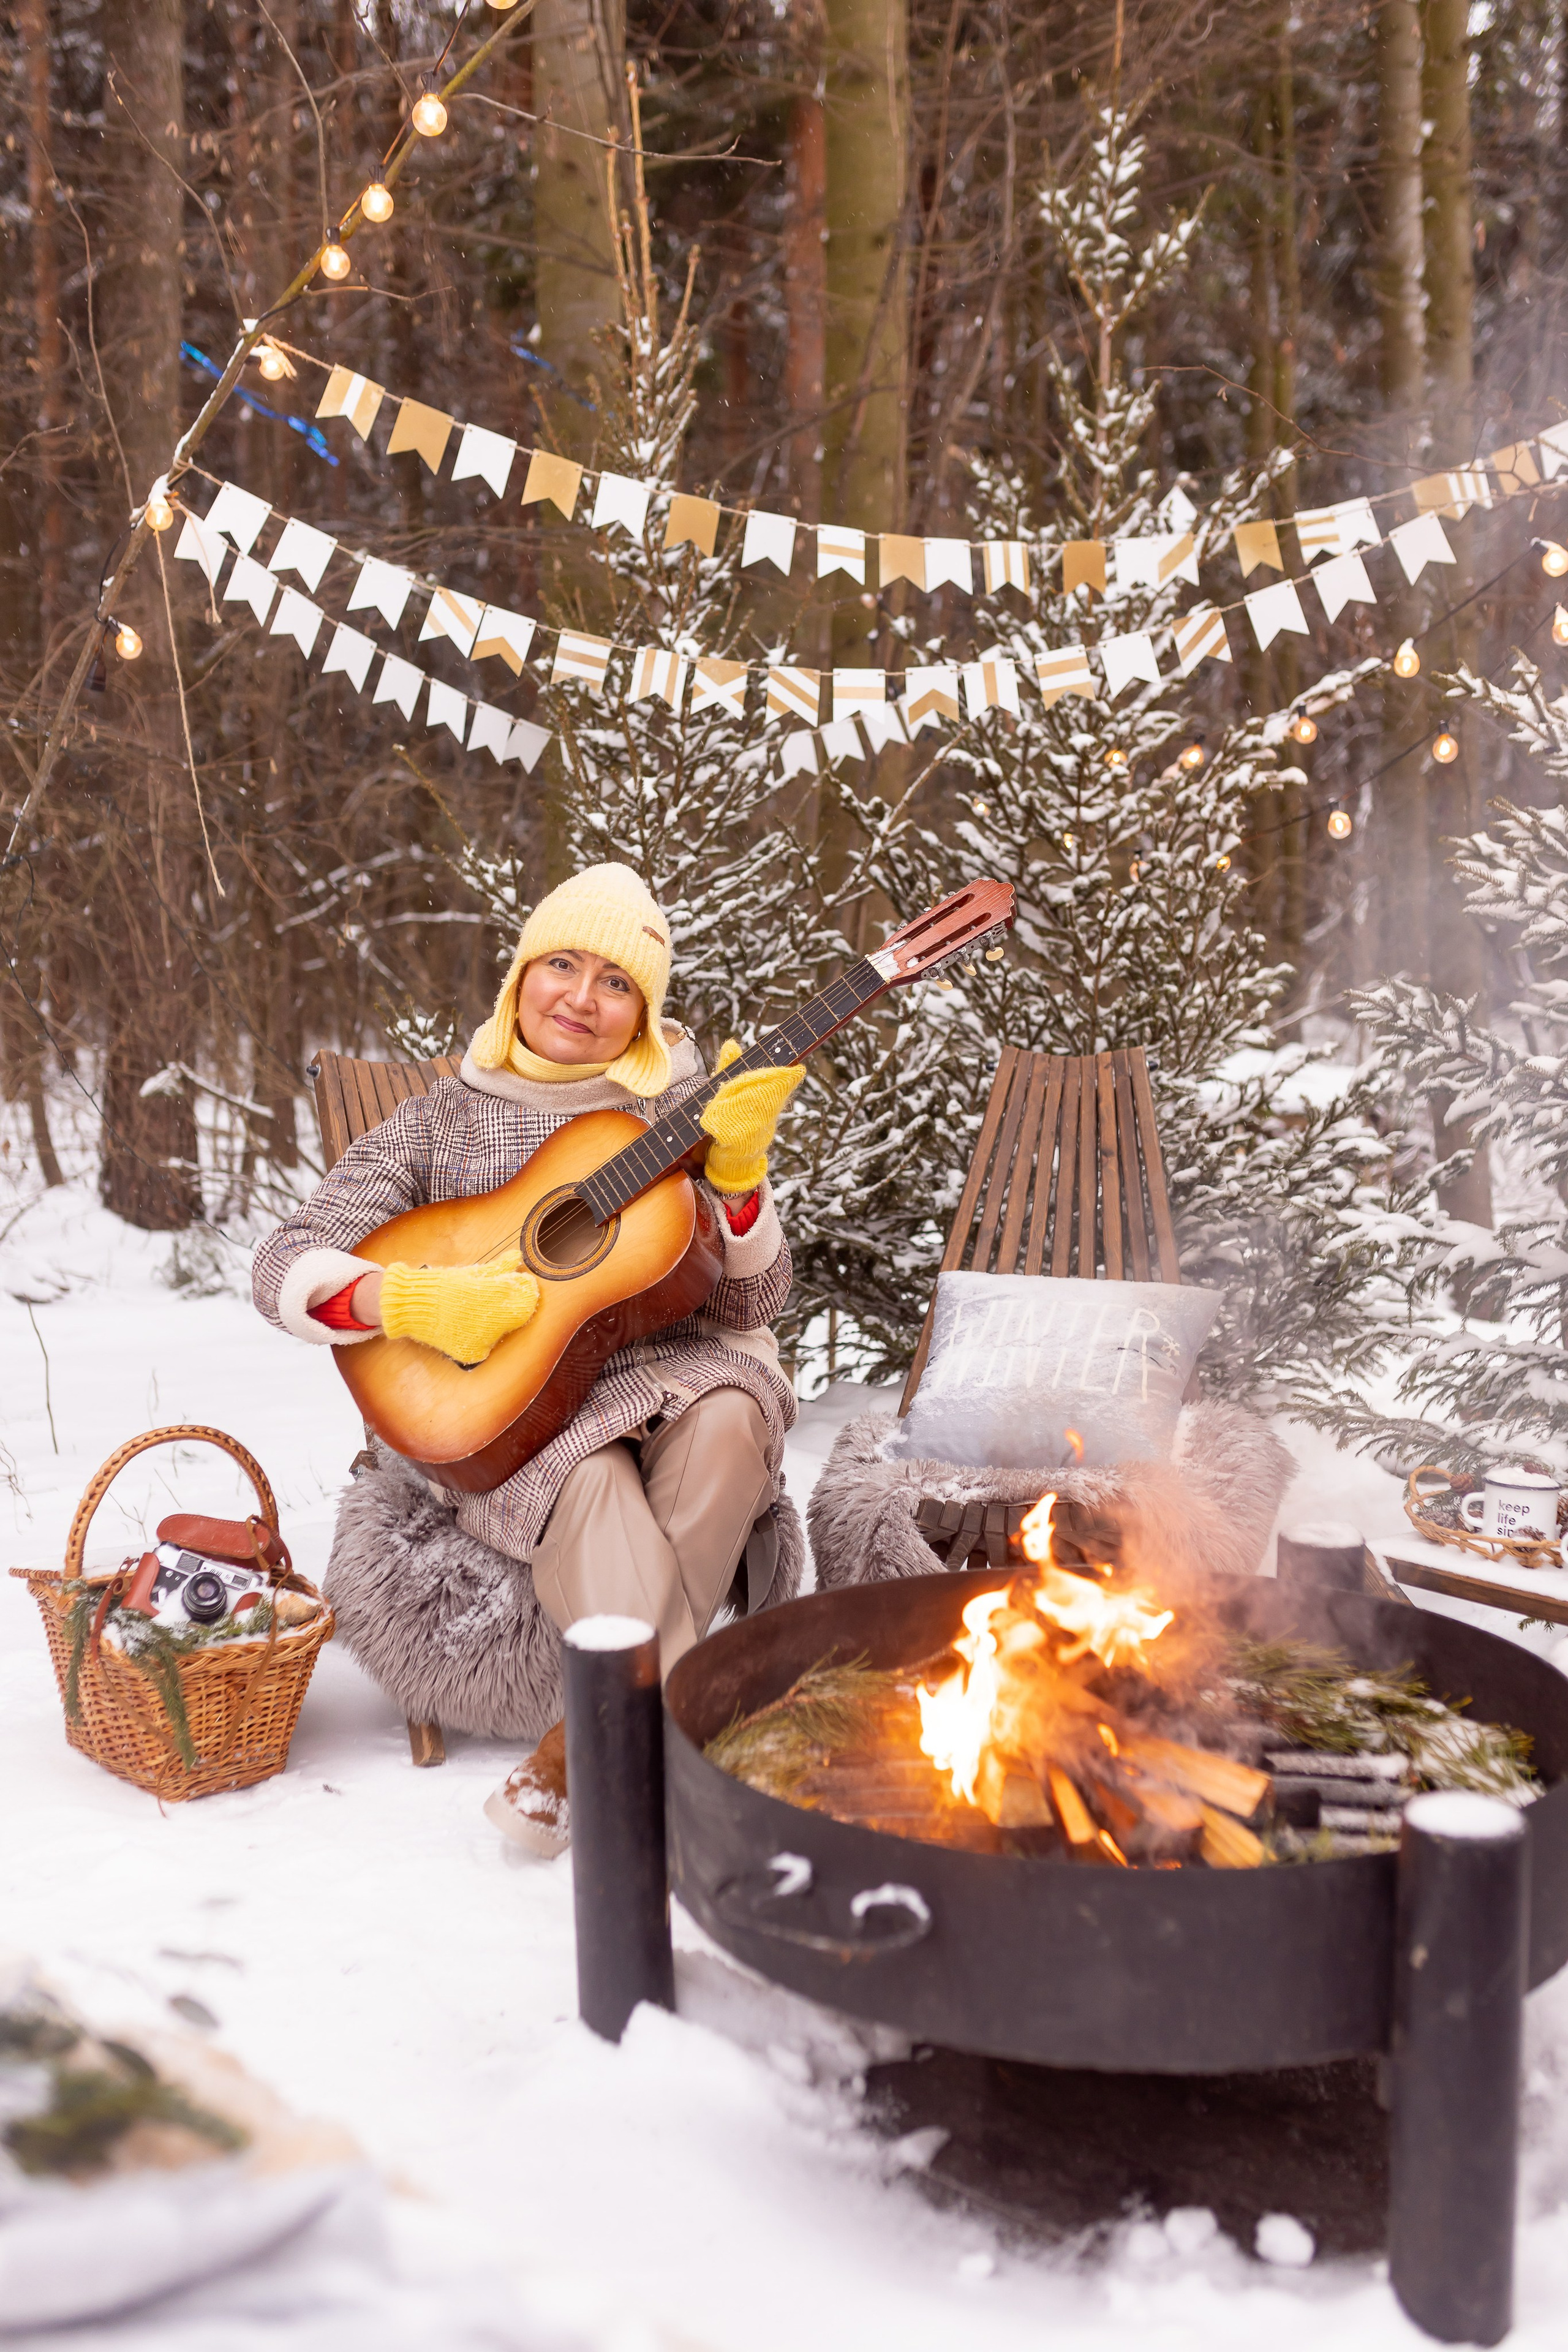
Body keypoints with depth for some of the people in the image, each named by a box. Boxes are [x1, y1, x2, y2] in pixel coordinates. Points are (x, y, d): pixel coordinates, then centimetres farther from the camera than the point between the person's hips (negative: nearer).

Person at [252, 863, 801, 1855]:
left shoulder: (682, 1109, 6)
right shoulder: (448, 1119, 5)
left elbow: (751, 1305, 0)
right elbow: (287, 1266, -2)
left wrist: (735, 1170, -18)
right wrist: (411, 1301, -22)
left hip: (668, 1369, 2)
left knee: (728, 1412, -34)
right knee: (590, 1481, -36)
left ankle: (582, 1753, -25)